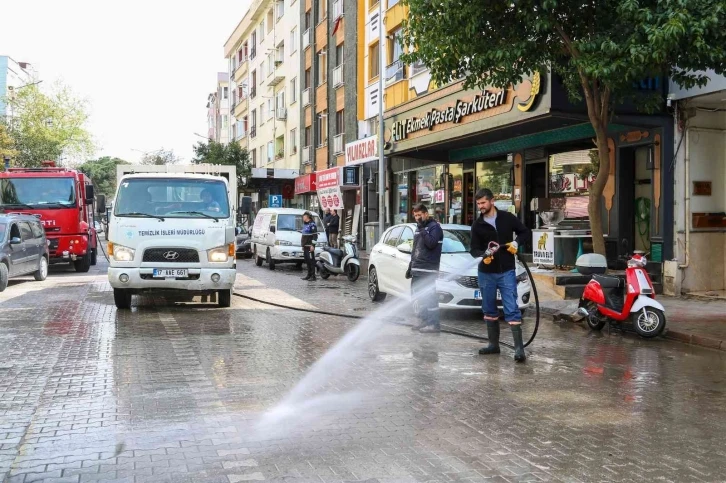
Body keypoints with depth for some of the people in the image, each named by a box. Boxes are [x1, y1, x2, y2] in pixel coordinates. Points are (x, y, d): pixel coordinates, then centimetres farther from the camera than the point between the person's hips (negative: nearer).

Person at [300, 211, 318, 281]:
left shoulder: (312, 224, -9)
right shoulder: (305, 224, 20)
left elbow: (315, 235, -15)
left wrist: (312, 245, -20)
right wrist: (303, 245, 23)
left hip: (310, 246, -9)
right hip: (305, 246, 9)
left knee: (311, 260, -10)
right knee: (307, 260, 10)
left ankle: (313, 276, -10)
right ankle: (309, 275, 15)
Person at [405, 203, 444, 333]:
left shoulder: (434, 226, -5)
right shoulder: (419, 228, 21)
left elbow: (431, 243, -21)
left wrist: (423, 230, -18)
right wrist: (410, 267, 23)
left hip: (428, 270, -9)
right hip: (417, 269, 9)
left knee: (429, 296, -10)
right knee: (418, 294, 10)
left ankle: (434, 324, -7)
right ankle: (425, 321, 18)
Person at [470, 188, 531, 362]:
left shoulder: (507, 218, -1)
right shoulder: (477, 225, 2)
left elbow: (526, 232, 8)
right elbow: (474, 249, -1)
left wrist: (516, 242, -12)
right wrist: (483, 255, -23)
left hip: (506, 271, -3)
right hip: (486, 273, 3)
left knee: (512, 309, -9)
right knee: (489, 309, 11)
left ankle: (519, 348, -11)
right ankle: (493, 344, 23)